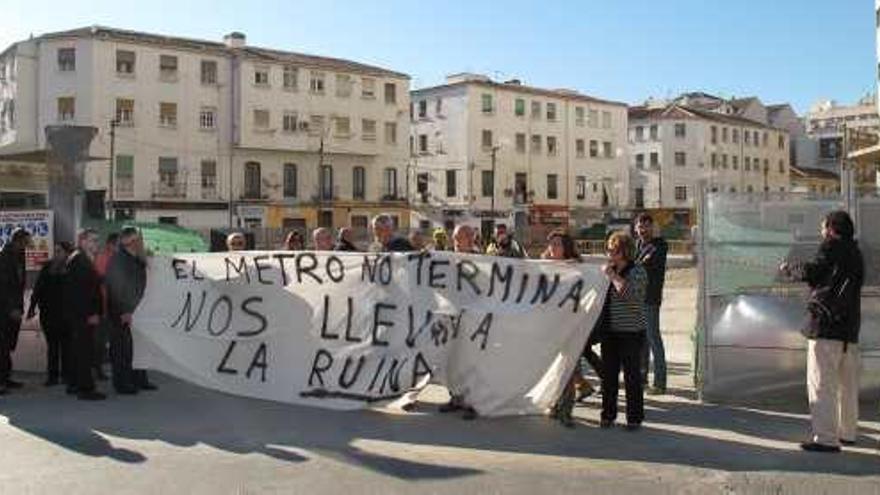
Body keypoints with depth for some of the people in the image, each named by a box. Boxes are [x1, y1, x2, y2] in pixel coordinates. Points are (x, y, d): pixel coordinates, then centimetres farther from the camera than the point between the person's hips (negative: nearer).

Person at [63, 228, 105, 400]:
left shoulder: (85, 260, 18)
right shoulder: (79, 260, -13)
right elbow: (81, 290, -20)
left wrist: (95, 312, 14)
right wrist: (91, 314, -20)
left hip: (84, 315, 10)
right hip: (82, 315, -10)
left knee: (80, 350, 16)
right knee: (85, 350, -8)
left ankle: (74, 384, 24)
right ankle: (85, 388, -6)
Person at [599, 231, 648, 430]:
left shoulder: (637, 271, -5)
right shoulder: (609, 271, 14)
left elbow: (628, 292, -24)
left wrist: (611, 275, -17)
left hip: (630, 333, -6)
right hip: (609, 332, 6)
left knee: (632, 376, 1)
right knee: (608, 374, 9)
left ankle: (634, 417, 11)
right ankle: (608, 414, 19)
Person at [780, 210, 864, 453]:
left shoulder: (832, 247, -7)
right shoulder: (855, 252, 16)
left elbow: (811, 271, -15)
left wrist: (788, 268, 2)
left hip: (826, 325, -8)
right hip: (850, 327, 8)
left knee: (821, 383, -7)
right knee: (847, 383, 16)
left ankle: (825, 438, -10)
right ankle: (847, 432, 25)